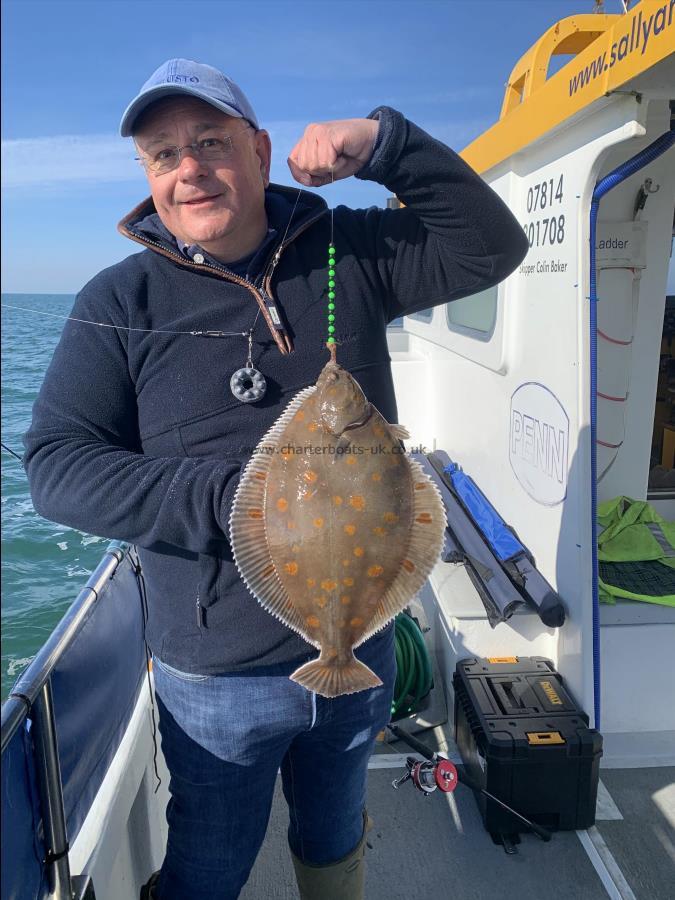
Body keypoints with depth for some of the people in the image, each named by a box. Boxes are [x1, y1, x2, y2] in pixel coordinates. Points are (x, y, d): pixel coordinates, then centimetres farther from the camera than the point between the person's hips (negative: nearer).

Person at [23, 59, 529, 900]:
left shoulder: (349, 255, -2)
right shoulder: (121, 302, -8)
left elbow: (491, 245, 1)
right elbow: (56, 464, -11)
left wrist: (384, 143, -12)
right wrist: (228, 499, -24)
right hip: (217, 675, -2)